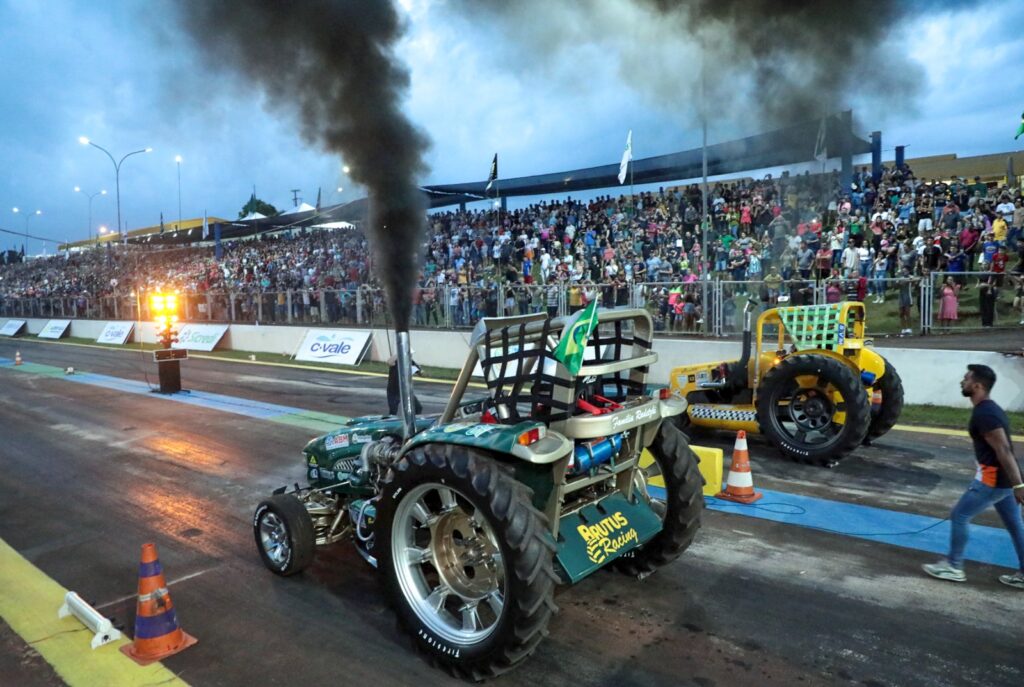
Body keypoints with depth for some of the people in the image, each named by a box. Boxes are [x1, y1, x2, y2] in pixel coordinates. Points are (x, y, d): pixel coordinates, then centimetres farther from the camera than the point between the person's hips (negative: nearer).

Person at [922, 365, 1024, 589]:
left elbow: (1004, 450, -25)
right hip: (1003, 477, 10)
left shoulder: (984, 414, -21)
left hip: (993, 477, -10)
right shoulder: (989, 408, 11)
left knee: (959, 517, 0)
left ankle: (953, 567, 11)